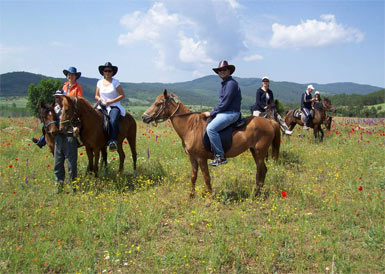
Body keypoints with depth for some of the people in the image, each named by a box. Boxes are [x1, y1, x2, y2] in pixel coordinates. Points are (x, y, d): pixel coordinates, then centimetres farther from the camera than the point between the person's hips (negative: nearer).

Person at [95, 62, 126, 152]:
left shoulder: (115, 82, 1)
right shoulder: (100, 82, 13)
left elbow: (122, 95, -2)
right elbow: (96, 95, 21)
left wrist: (111, 101, -11)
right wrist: (98, 98, -4)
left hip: (114, 106, -4)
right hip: (103, 106, 4)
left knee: (113, 121, -33)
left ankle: (113, 141, -29)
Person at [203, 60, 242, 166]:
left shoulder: (231, 83, -14)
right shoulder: (224, 83, 19)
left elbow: (225, 103, -19)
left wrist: (212, 113, -12)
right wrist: (213, 112, 10)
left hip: (231, 113, -11)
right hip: (223, 112, 11)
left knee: (211, 128, -28)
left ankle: (220, 157, -22)